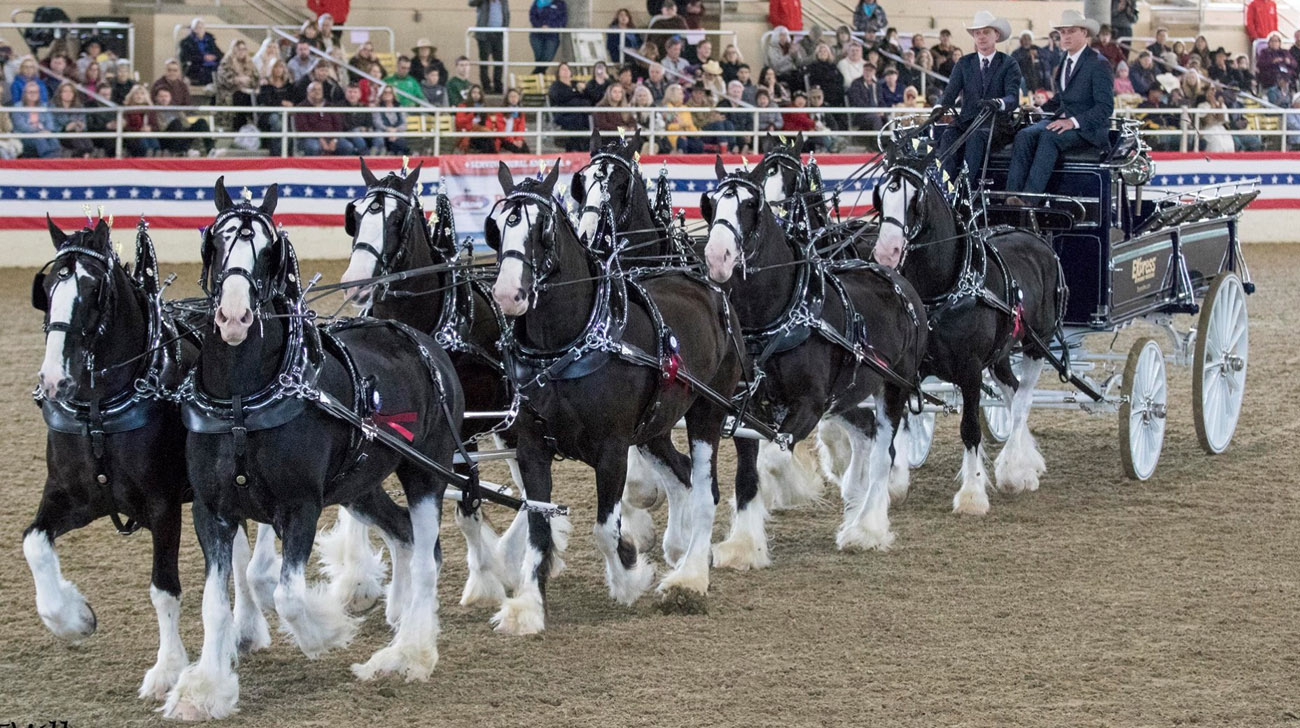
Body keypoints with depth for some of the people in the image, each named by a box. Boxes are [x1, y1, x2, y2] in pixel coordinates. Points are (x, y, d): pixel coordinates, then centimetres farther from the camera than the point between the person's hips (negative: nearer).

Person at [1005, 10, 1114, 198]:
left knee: (1049, 137, -35)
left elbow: (1105, 106, -15)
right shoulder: (1063, 60, 16)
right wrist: (1040, 109, 8)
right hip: (1063, 120, 7)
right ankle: (1011, 197, -34)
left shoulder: (1098, 64, -9)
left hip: (1088, 129, -7)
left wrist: (1073, 122, -25)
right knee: (1024, 136, -22)